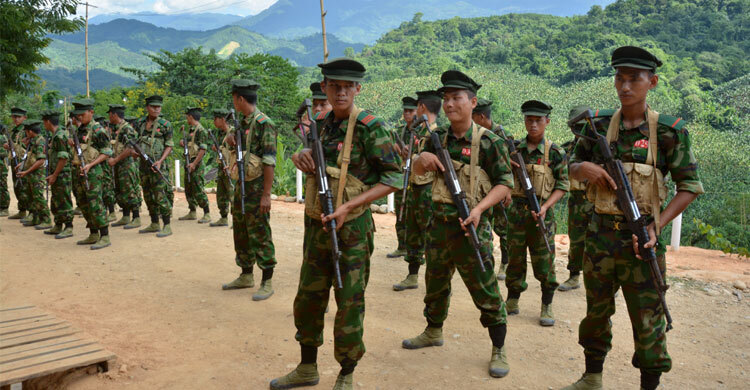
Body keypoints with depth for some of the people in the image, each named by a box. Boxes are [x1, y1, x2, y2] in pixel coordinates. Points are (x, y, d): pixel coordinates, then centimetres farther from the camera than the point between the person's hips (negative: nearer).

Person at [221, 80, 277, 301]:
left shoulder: (263, 124, -15)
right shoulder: (242, 122, 13)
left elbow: (269, 162, -19)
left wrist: (266, 195, -22)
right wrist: (230, 140, 2)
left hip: (256, 187, -9)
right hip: (240, 185, 9)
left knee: (260, 235, -4)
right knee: (240, 232, 16)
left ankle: (267, 283, 4)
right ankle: (246, 276, 28)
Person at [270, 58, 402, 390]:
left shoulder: (370, 126, -13)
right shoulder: (319, 123, 6)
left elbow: (393, 178, -13)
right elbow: (301, 155, 22)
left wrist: (349, 205, -21)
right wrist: (300, 156, -4)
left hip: (351, 228, -6)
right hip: (316, 225, 7)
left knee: (349, 304, 3)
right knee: (307, 299, 15)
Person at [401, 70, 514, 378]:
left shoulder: (488, 141, -9)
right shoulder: (440, 137, 7)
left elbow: (505, 183, -8)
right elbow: (418, 171, 12)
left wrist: (479, 207, -23)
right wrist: (423, 158, -12)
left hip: (471, 226, -6)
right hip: (440, 223, 6)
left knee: (485, 289, 0)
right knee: (435, 281, 20)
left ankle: (499, 350, 15)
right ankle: (433, 332, 40)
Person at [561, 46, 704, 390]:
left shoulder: (669, 131, -6)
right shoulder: (599, 126, 2)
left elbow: (689, 187, -3)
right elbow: (571, 168, 12)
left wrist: (656, 227, -14)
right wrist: (583, 168, -12)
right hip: (600, 235, 3)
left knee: (647, 319, 4)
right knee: (596, 311, 16)